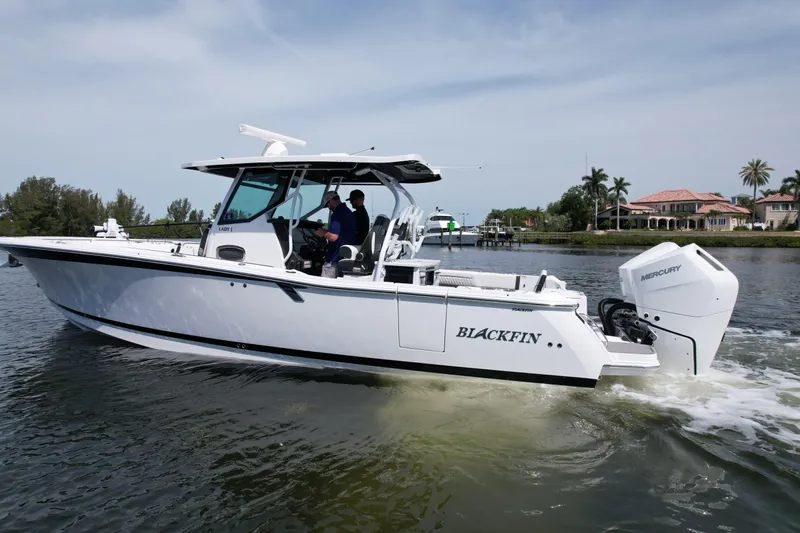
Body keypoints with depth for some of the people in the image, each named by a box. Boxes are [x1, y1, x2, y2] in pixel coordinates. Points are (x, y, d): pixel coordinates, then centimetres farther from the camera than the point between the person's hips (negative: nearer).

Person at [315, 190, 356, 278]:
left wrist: (322, 233, -6)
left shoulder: (337, 214, -17)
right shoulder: (349, 213, 12)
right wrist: (327, 231, 22)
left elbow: (333, 237, -25)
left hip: (334, 259, -9)